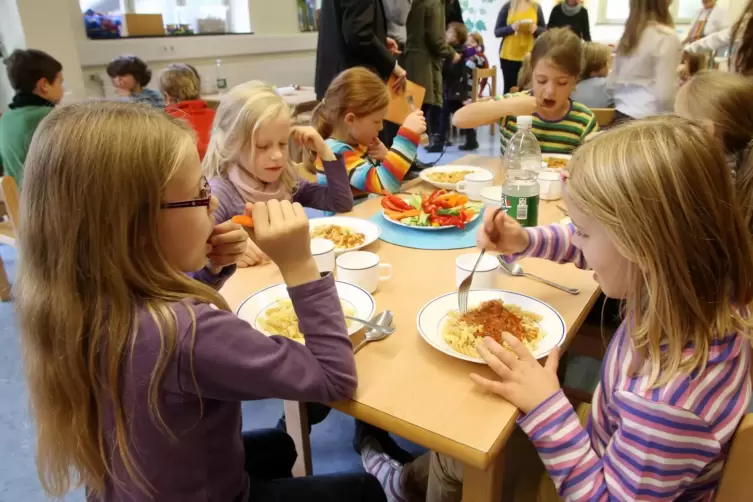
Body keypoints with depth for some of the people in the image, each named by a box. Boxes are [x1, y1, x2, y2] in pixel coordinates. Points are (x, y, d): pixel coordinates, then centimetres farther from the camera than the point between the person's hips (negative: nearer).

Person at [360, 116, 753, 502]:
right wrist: (525, 242, -9)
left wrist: (547, 408, -33)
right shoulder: (696, 287, -20)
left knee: (453, 458, 10)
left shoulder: (669, 397, -43)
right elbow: (597, 247, 1)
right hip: (601, 445, 6)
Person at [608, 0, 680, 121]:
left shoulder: (627, 36, 9)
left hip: (622, 115, 7)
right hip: (649, 118, -7)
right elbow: (665, 94, -15)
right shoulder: (666, 37, -12)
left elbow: (612, 81, 15)